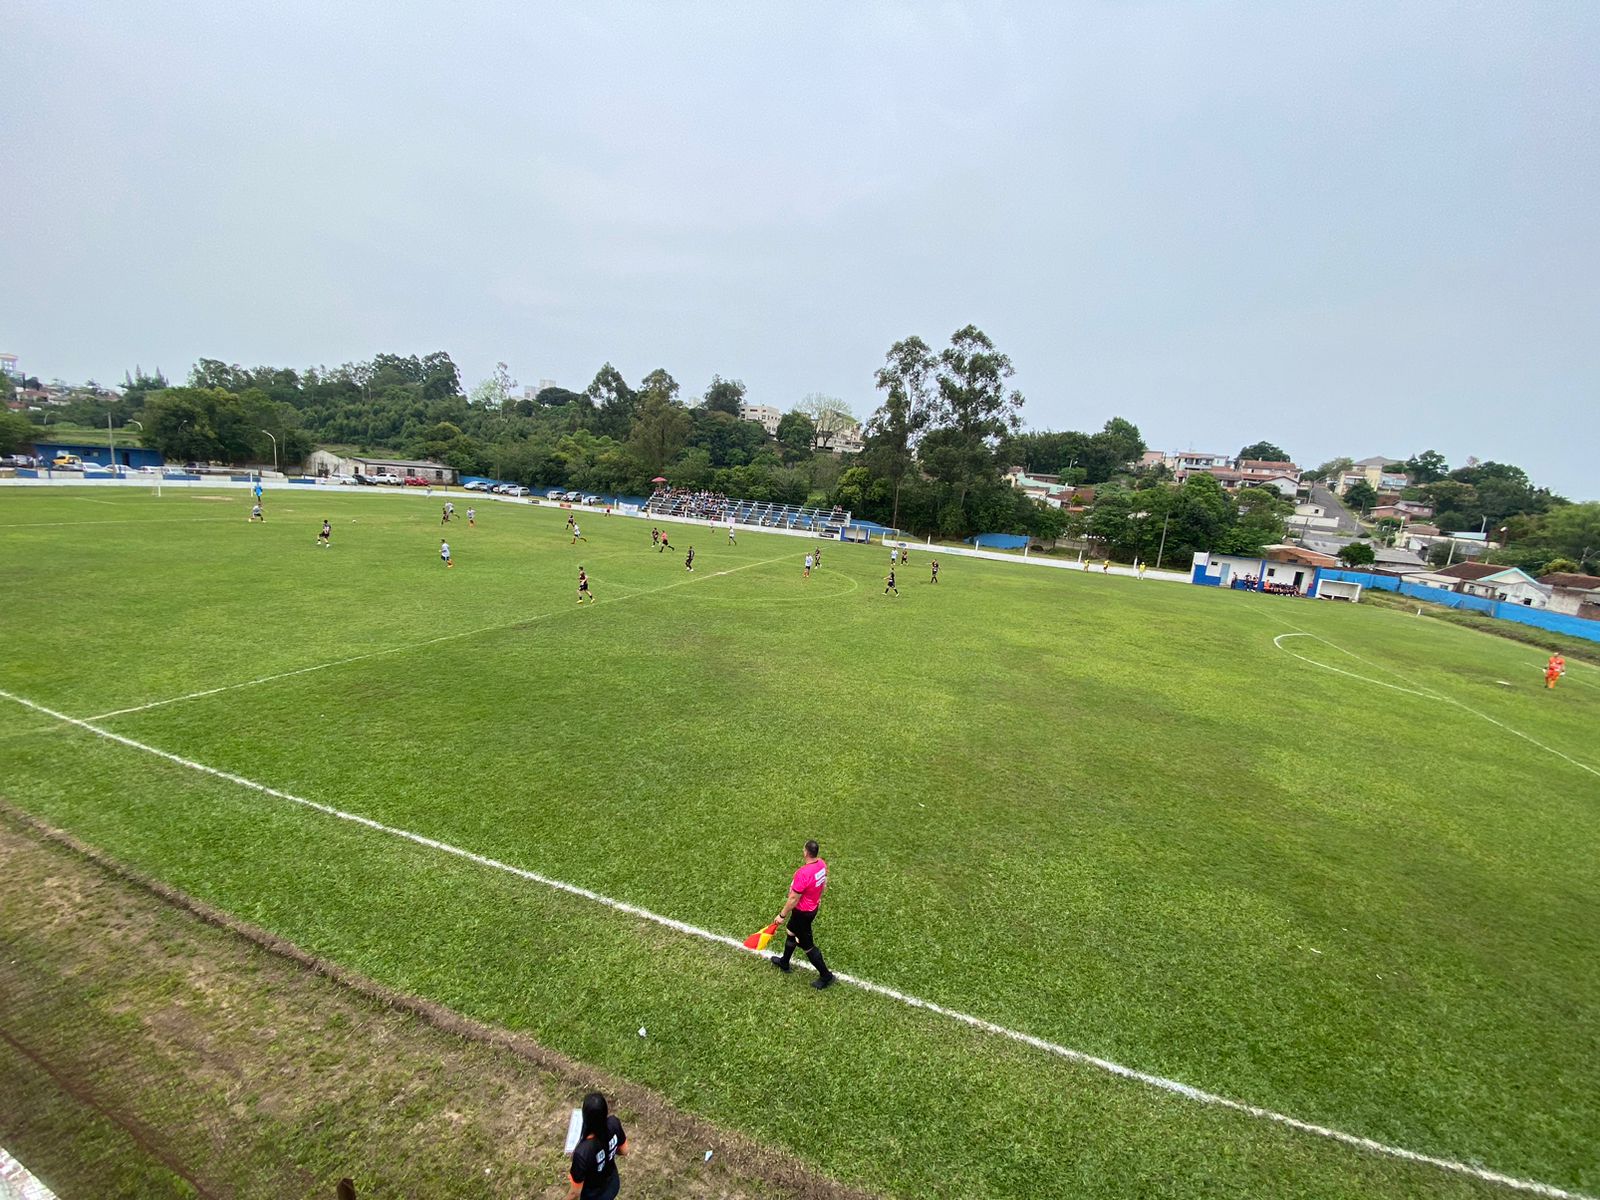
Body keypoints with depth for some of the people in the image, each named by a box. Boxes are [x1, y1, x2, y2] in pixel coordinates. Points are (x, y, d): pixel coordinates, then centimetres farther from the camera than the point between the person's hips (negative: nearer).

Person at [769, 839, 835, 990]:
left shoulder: (803, 873, -37)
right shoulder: (822, 864, -12)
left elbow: (793, 899, -27)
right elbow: (824, 884, 6)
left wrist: (782, 915, -13)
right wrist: (818, 897, 25)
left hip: (803, 912, -9)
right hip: (813, 907, 9)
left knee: (807, 945, 10)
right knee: (791, 933, 29)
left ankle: (826, 976, 23)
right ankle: (784, 962, 50)